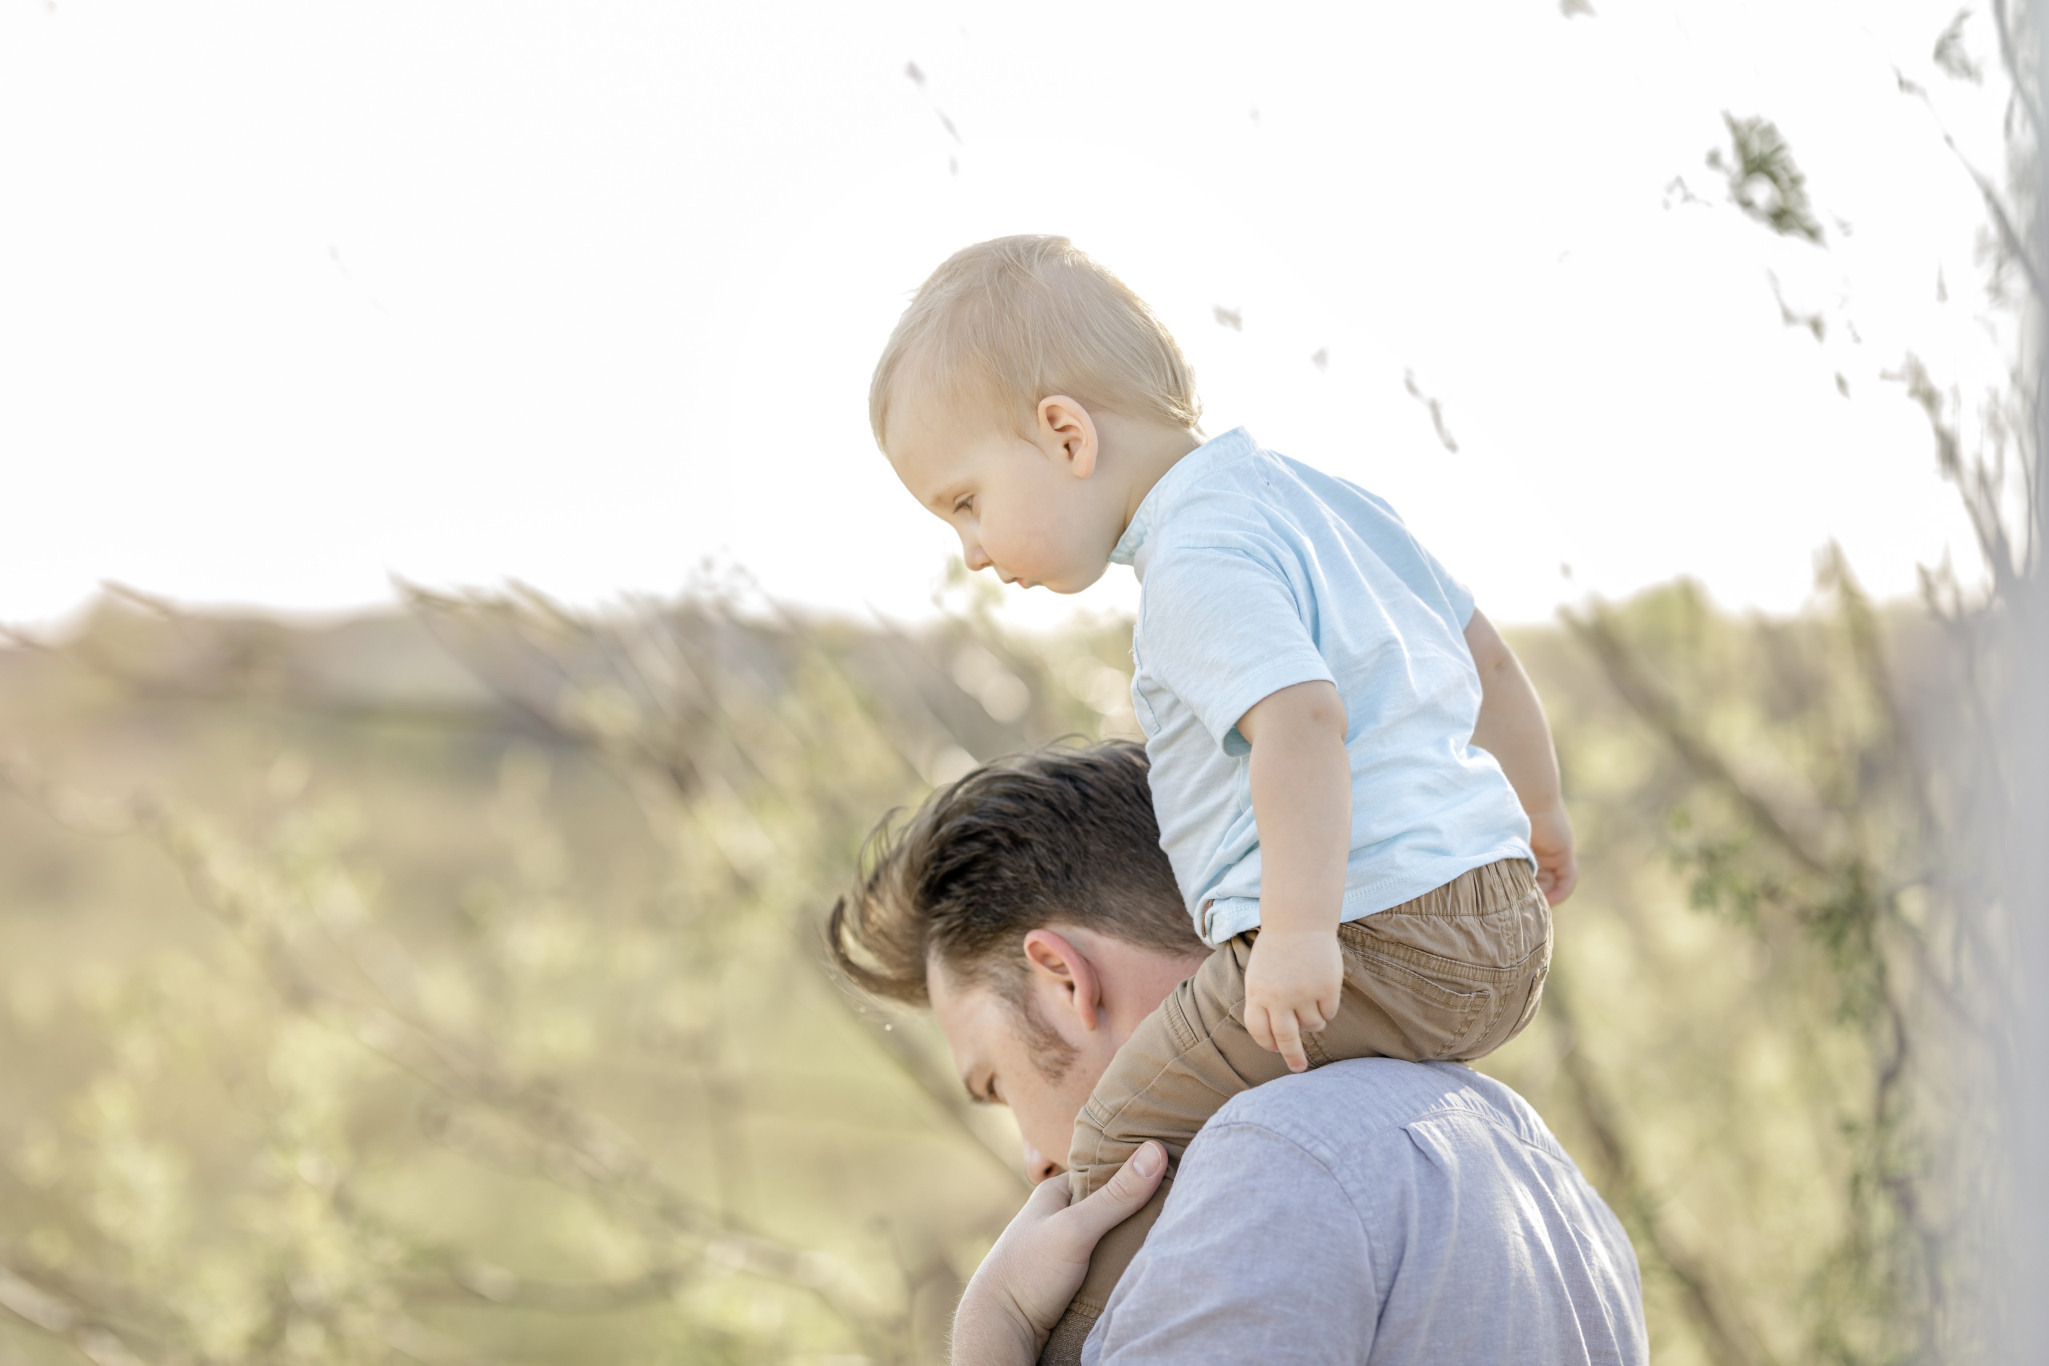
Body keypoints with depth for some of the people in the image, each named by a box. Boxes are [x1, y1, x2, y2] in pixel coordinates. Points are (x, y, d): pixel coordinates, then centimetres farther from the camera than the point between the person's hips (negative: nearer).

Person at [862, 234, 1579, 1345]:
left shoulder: (1201, 564, -13)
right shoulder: (1311, 497, 18)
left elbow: (1302, 719, -29)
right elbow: (1479, 649, 26)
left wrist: (1299, 930, -33)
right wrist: (1536, 809, 38)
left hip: (1381, 930, -10)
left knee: (1128, 1138, -8)